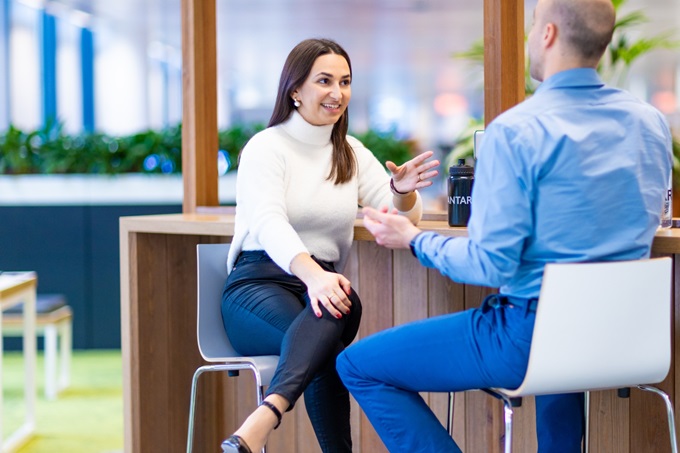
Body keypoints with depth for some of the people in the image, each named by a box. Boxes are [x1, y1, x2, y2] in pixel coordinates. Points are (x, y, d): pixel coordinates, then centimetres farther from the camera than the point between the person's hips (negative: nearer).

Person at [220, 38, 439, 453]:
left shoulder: (352, 154, 17)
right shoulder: (267, 147, -1)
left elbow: (405, 216, 9)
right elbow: (269, 223, -18)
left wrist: (402, 190, -18)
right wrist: (313, 274, -38)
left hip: (322, 285, 4)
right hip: (258, 284, -4)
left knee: (344, 305, -37)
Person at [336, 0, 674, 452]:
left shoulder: (516, 131, -16)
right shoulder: (651, 123, 3)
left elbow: (490, 265, -17)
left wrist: (413, 239, 0)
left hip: (531, 337, -7)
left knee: (358, 365, 4)